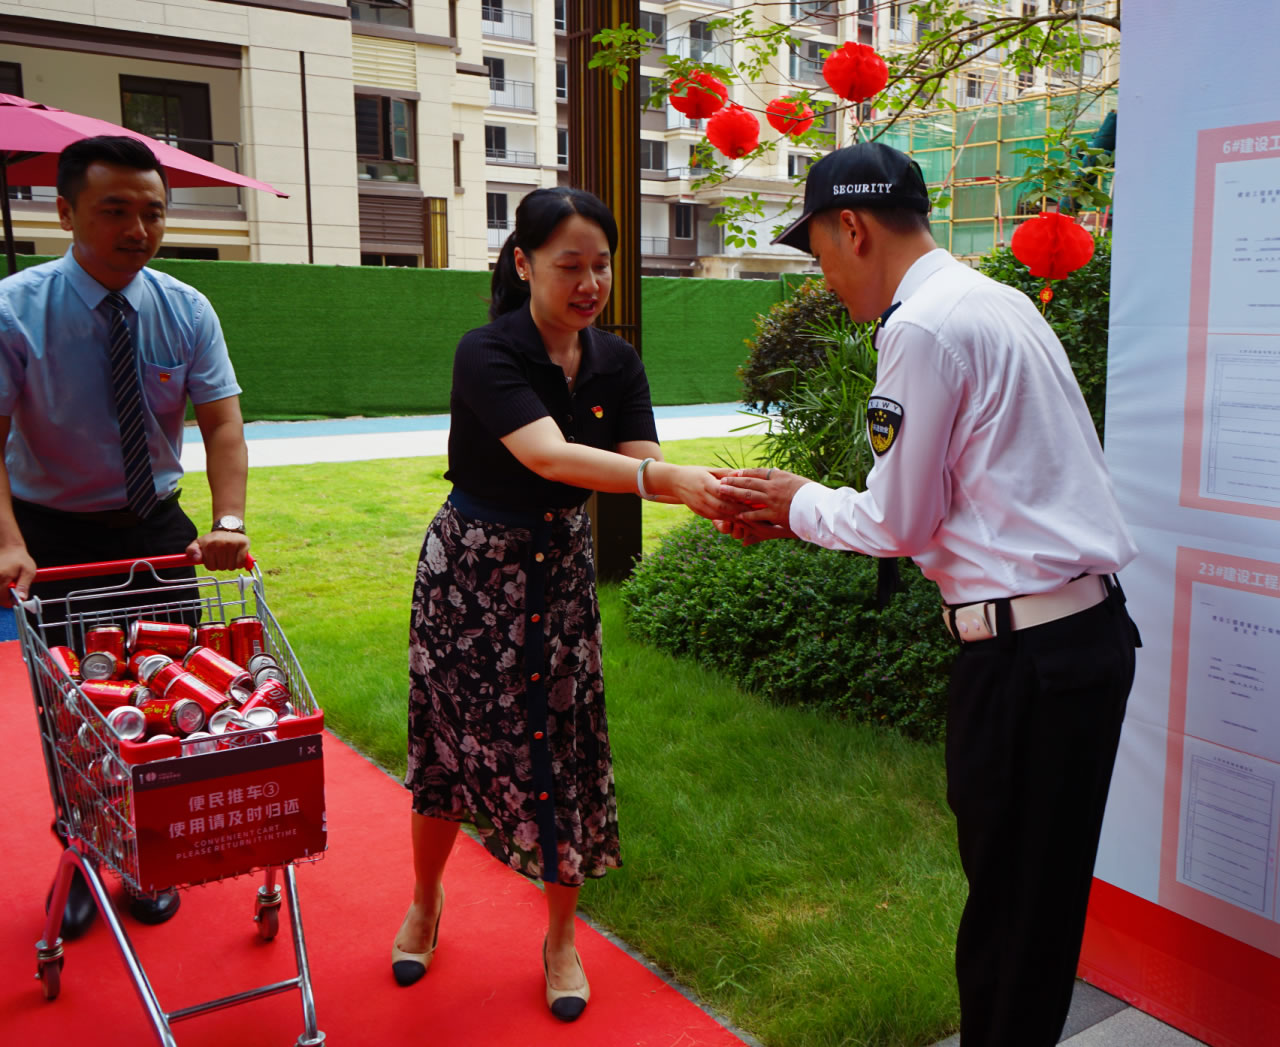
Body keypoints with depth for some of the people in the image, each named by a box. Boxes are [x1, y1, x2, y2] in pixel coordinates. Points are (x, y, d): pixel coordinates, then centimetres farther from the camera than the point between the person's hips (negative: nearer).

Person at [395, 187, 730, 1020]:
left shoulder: (616, 362, -3)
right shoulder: (488, 354, -20)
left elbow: (642, 465, -14)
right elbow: (549, 456, -36)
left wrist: (709, 495, -36)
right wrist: (665, 476, -49)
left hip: (562, 570, 4)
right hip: (472, 570, -3)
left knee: (566, 747, 4)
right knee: (452, 736, 9)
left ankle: (562, 937, 25)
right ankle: (426, 901, 38)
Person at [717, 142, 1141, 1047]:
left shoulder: (924, 328, -16)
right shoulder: (995, 301, 14)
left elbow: (901, 526, -12)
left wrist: (800, 504, 6)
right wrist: (797, 515, 17)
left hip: (1028, 651, -9)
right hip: (1086, 625, 10)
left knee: (1010, 897, 6)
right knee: (1040, 888, 20)